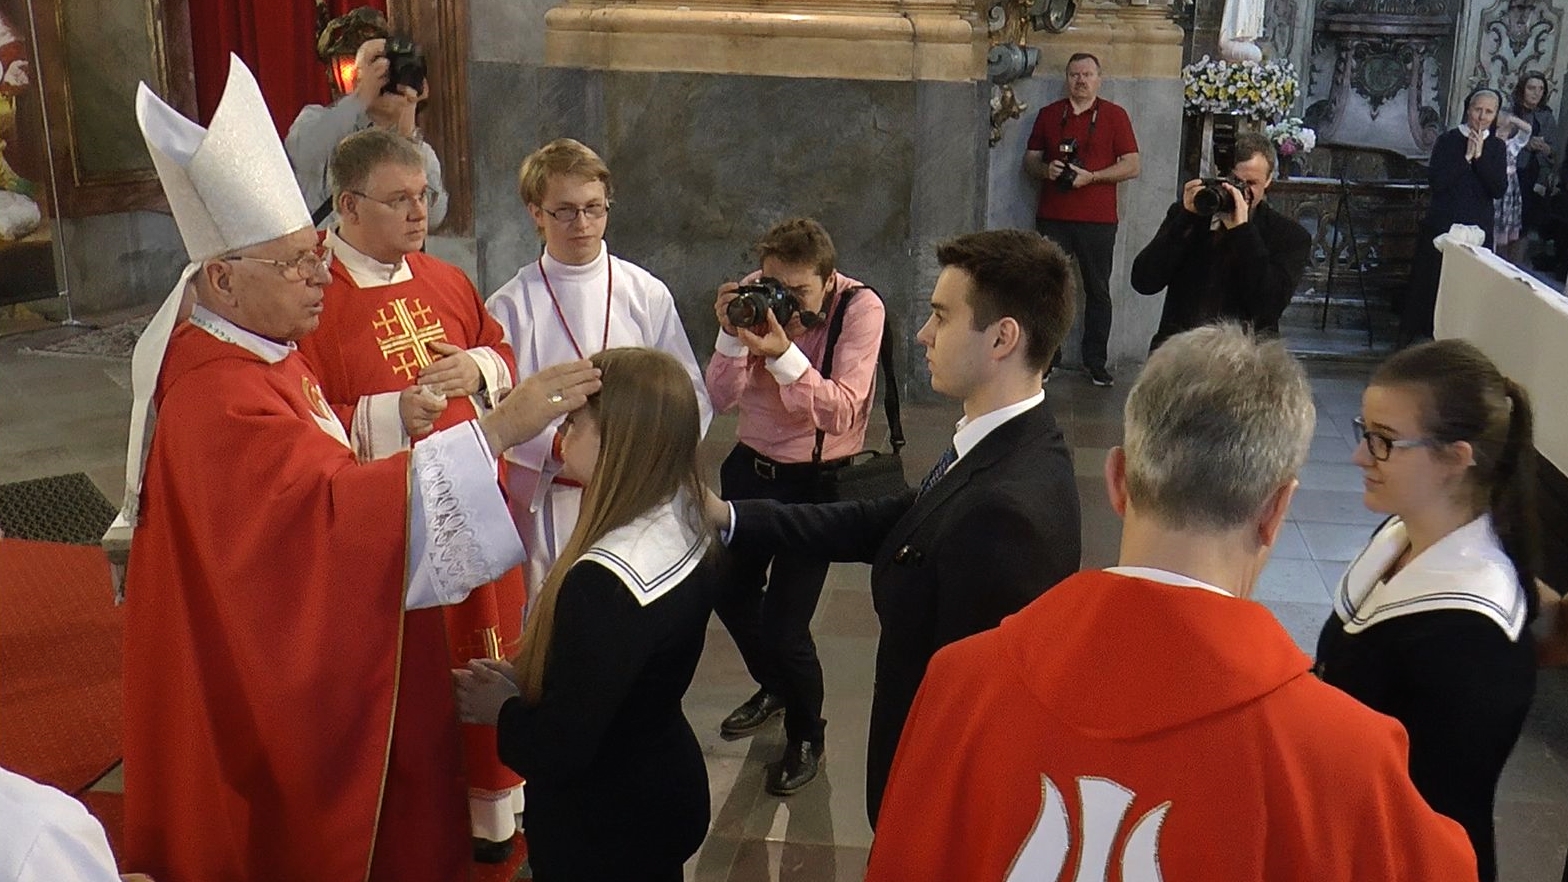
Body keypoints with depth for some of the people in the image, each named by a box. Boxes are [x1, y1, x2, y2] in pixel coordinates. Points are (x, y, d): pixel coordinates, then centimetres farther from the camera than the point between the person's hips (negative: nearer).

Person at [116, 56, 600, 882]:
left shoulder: (265, 349, 2)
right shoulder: (219, 399, -29)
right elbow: (332, 506, -41)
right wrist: (496, 428, -44)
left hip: (320, 654, 10)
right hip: (277, 679, -10)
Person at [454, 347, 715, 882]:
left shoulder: (604, 582, -33)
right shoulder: (682, 529, -5)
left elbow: (558, 749, -27)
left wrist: (499, 709, -9)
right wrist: (524, 679, 4)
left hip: (601, 837, -8)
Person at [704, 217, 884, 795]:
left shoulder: (860, 308, -18)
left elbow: (841, 411, -26)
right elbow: (720, 399, -10)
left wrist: (783, 353, -37)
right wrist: (731, 337, -27)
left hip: (815, 480, -5)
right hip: (751, 465, 5)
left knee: (784, 625, -8)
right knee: (731, 593, 17)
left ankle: (806, 734, 23)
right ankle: (774, 688, 49)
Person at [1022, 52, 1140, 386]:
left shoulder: (1114, 115, 3)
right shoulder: (1049, 114, 11)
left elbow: (1131, 166, -1)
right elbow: (1029, 160, 15)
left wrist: (1090, 176, -14)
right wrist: (1046, 169, -8)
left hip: (1098, 220, -2)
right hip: (1052, 217, 2)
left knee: (1097, 291, 4)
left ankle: (1095, 362, 12)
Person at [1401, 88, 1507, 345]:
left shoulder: (1497, 148, 6)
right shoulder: (1448, 140, -1)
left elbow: (1499, 189, -7)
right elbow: (1437, 181, -12)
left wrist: (1480, 156, -13)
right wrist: (1466, 156, -16)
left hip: (1477, 228, 2)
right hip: (1442, 224, -2)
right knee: (1430, 280, 4)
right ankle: (1410, 333, 15)